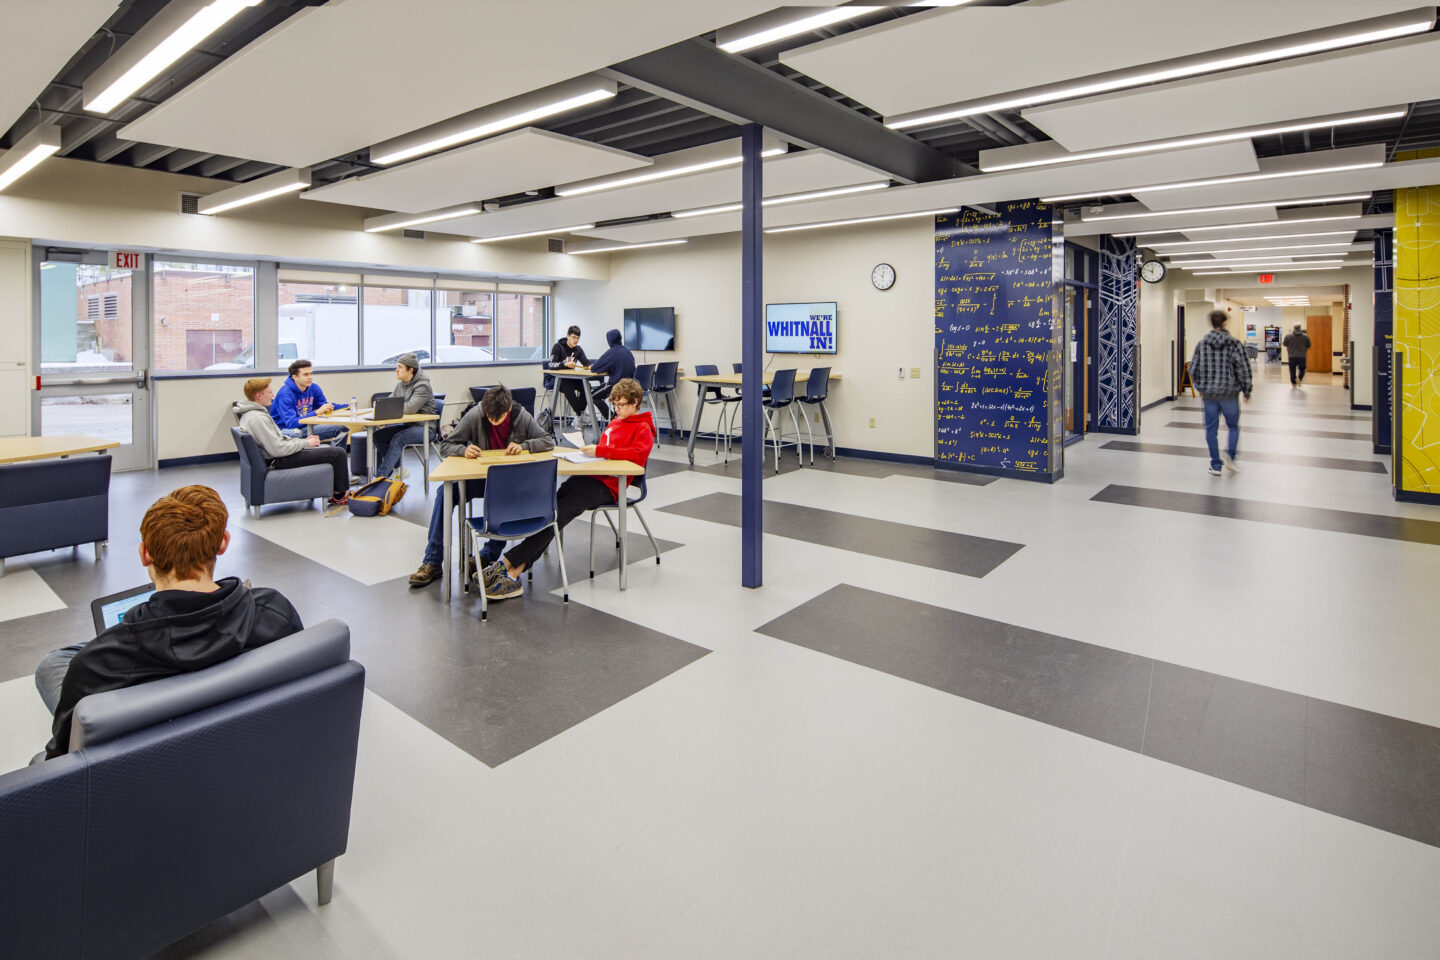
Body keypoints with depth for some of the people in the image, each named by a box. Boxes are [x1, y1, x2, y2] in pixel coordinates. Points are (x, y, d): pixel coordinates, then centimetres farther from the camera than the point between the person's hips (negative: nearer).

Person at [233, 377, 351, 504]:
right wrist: (306, 443, -15)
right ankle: (340, 495, 7)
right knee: (339, 453, -9)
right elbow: (278, 449, -28)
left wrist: (304, 440, 6)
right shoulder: (257, 418, -25)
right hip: (280, 461, -11)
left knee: (326, 447, 26)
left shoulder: (249, 413, 9)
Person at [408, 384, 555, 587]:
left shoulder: (522, 417, -7)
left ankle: (488, 556, -18)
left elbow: (549, 441, -4)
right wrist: (464, 450, -26)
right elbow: (445, 445, -4)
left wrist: (524, 446, -21)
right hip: (479, 477, 1)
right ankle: (432, 562, -17)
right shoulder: (475, 416, -8)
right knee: (445, 492, -24)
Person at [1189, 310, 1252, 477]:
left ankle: (1215, 466, 9)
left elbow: (1193, 369, 2)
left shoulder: (1202, 344, -1)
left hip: (1209, 394, 1)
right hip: (1230, 393, -1)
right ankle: (1230, 454, -8)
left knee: (1211, 429, 7)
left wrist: (1200, 387, 17)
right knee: (1233, 427, 14)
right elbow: (1243, 369, -7)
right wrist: (1247, 391, 3)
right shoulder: (1234, 343, -7)